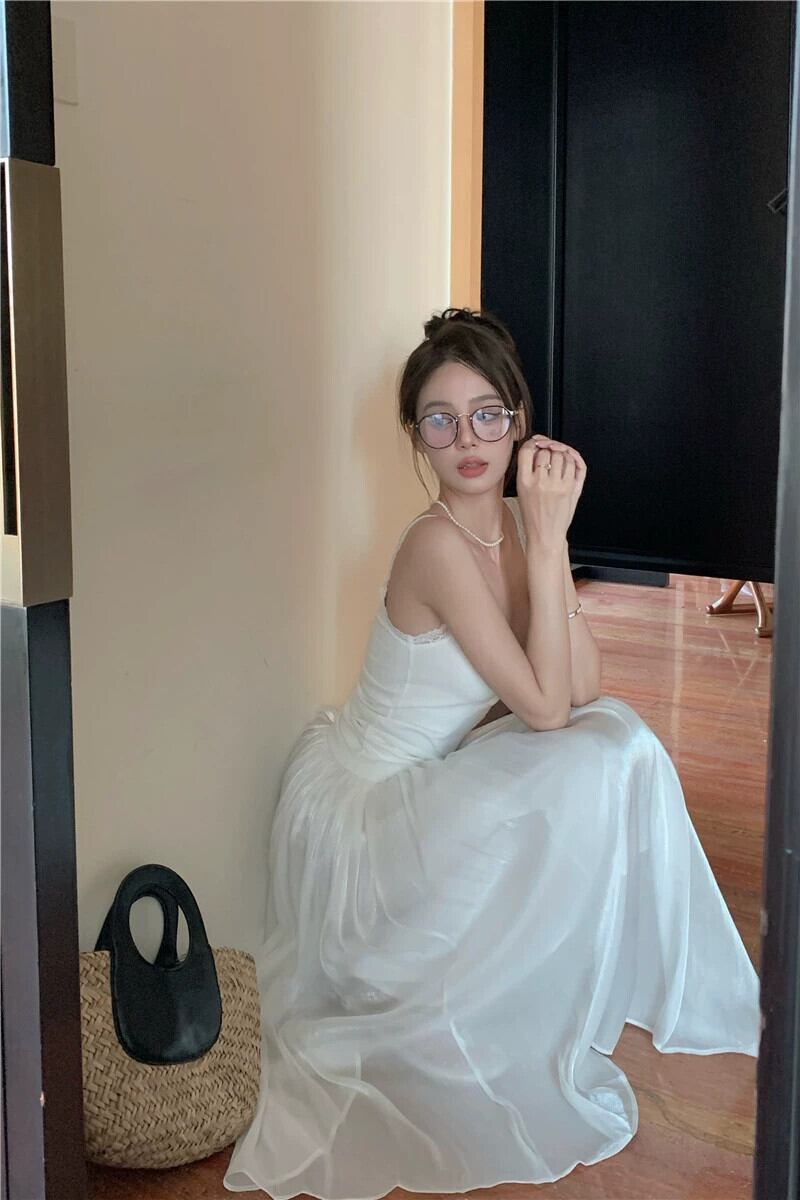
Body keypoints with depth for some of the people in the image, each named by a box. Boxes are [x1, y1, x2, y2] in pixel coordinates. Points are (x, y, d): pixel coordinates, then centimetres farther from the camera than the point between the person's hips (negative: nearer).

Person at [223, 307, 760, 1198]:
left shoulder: (518, 522, -4)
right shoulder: (438, 545, -27)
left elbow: (578, 689, -12)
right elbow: (543, 706, -26)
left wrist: (549, 535, -19)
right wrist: (544, 541, -29)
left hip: (425, 782, 7)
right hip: (353, 803, -7)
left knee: (618, 744, -8)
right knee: (577, 794, -20)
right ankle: (527, 1080, 1)